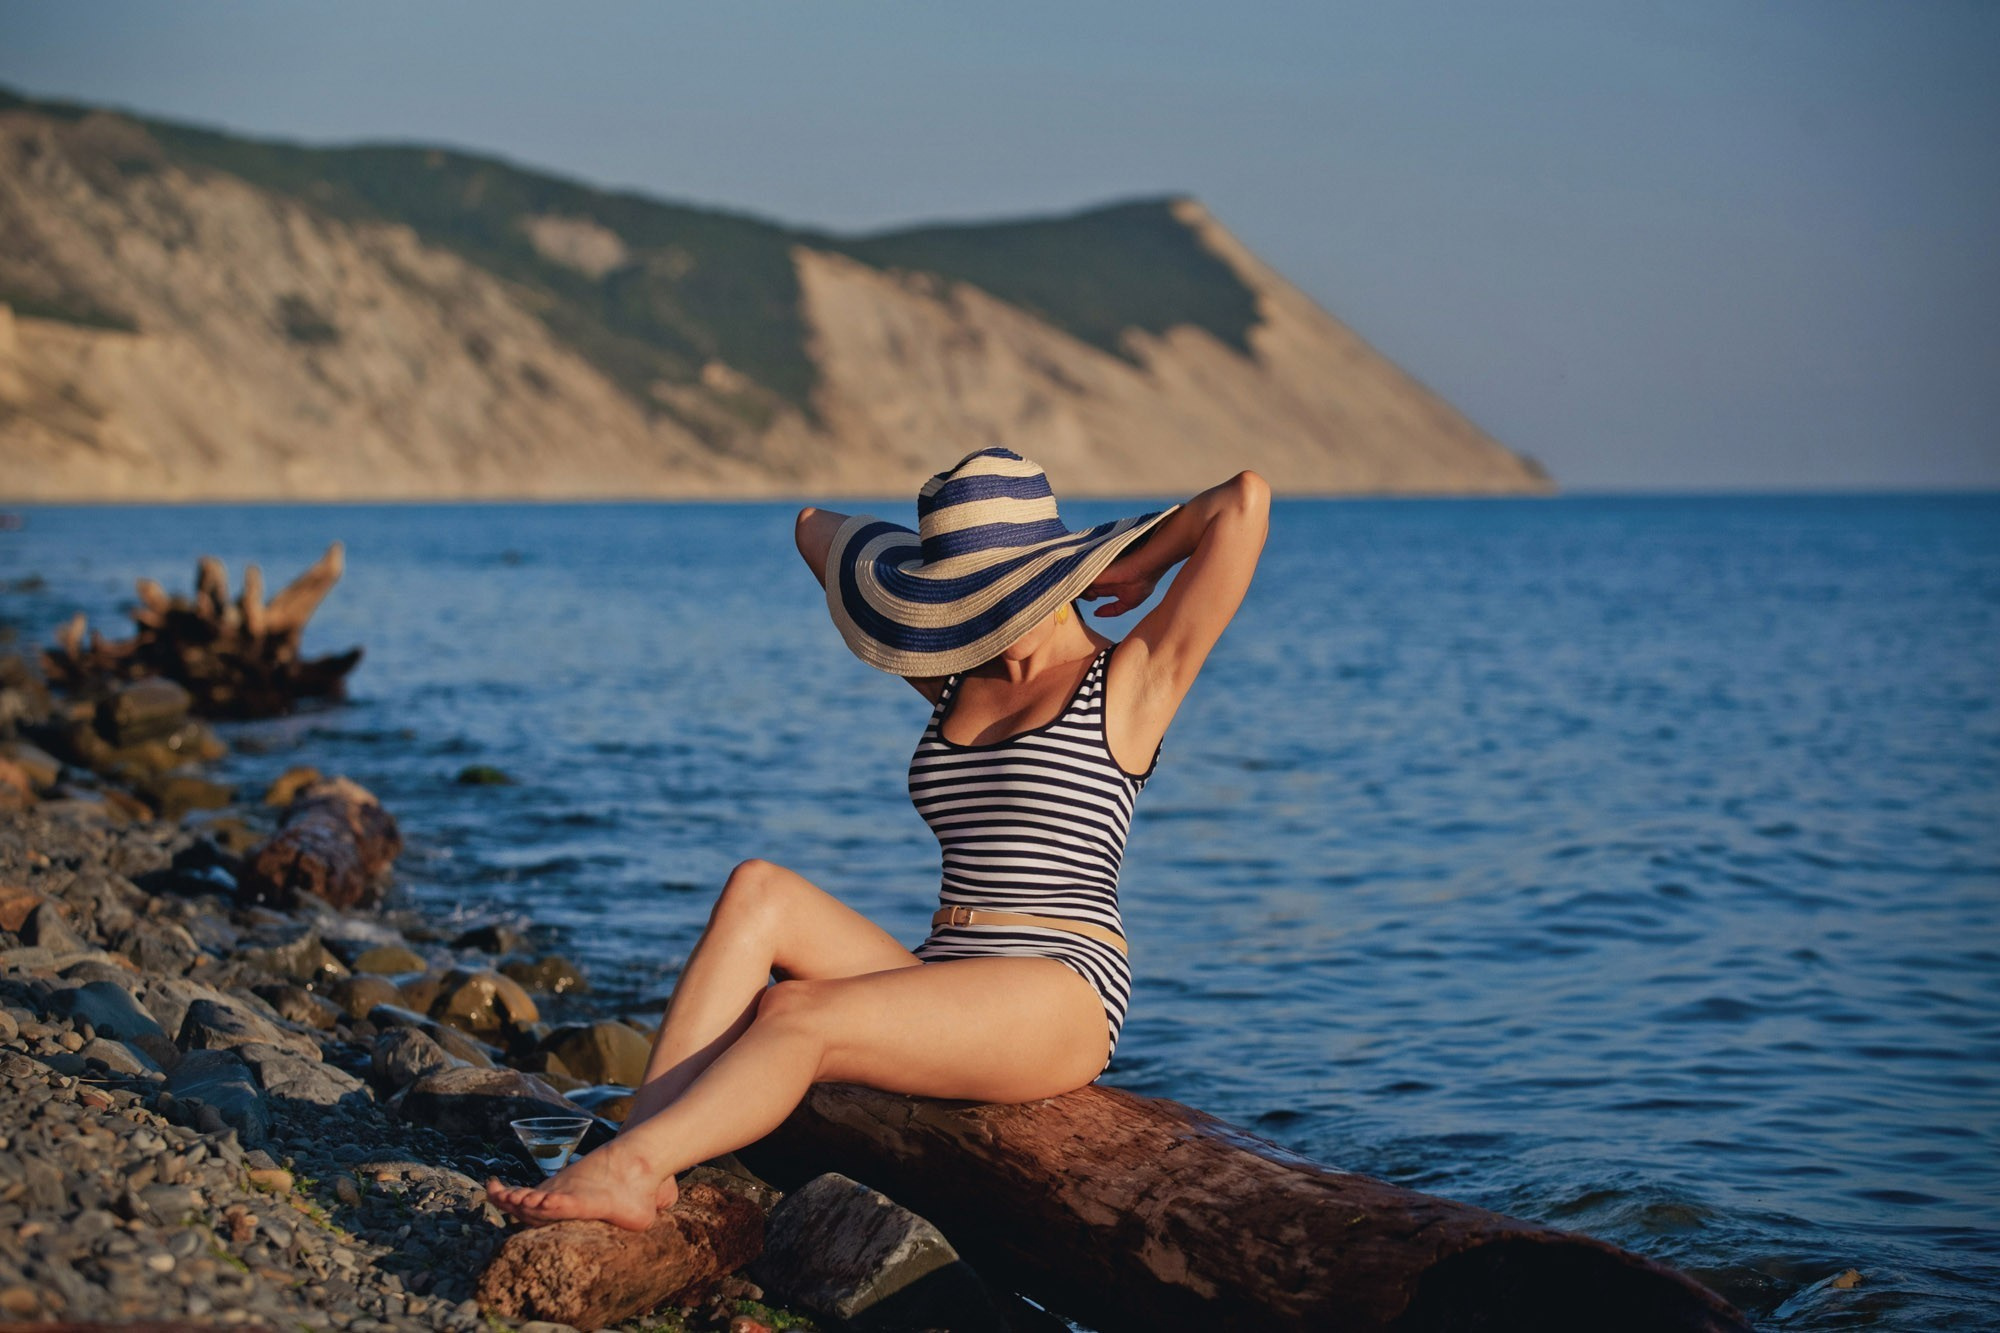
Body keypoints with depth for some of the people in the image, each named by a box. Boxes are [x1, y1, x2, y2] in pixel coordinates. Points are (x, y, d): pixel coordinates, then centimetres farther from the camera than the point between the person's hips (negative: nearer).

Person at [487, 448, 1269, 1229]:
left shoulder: (1130, 683, 2)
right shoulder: (955, 680, 19)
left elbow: (1244, 504, -12)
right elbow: (817, 529, 27)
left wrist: (1133, 566, 2)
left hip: (1058, 997, -6)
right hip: (941, 992, 6)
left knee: (797, 1012, -29)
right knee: (758, 892, -19)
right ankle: (640, 1148, -31)